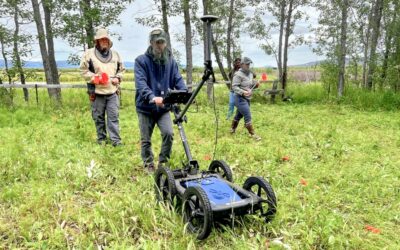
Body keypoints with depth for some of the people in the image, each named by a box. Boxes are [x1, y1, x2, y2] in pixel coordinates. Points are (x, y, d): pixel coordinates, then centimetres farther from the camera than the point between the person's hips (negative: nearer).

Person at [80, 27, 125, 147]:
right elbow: (84, 70, 0)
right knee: (99, 117, 8)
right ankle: (101, 139, 21)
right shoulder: (89, 53, 0)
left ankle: (116, 140, 2)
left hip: (113, 92, 2)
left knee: (114, 117, -1)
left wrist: (118, 78, 0)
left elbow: (122, 69, 20)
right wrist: (95, 78, -14)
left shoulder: (115, 54, 11)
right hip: (97, 92, -2)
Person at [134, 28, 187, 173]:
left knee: (168, 133, -12)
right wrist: (152, 97, -39)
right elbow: (140, 83, -22)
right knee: (146, 139, 7)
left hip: (164, 107, 2)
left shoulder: (171, 61, 4)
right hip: (145, 107, -2)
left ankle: (163, 162, 9)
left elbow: (178, 80, -1)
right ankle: (149, 165, 28)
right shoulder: (141, 61, -10)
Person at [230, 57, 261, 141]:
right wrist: (243, 92, -33)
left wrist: (255, 84, -1)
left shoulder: (250, 74, 12)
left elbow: (251, 84, 21)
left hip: (247, 98, 9)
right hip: (240, 98, -9)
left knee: (239, 115, 20)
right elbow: (234, 87, -20)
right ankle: (252, 134, -6)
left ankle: (232, 129, 37)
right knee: (248, 116, -11)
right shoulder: (238, 74, -15)